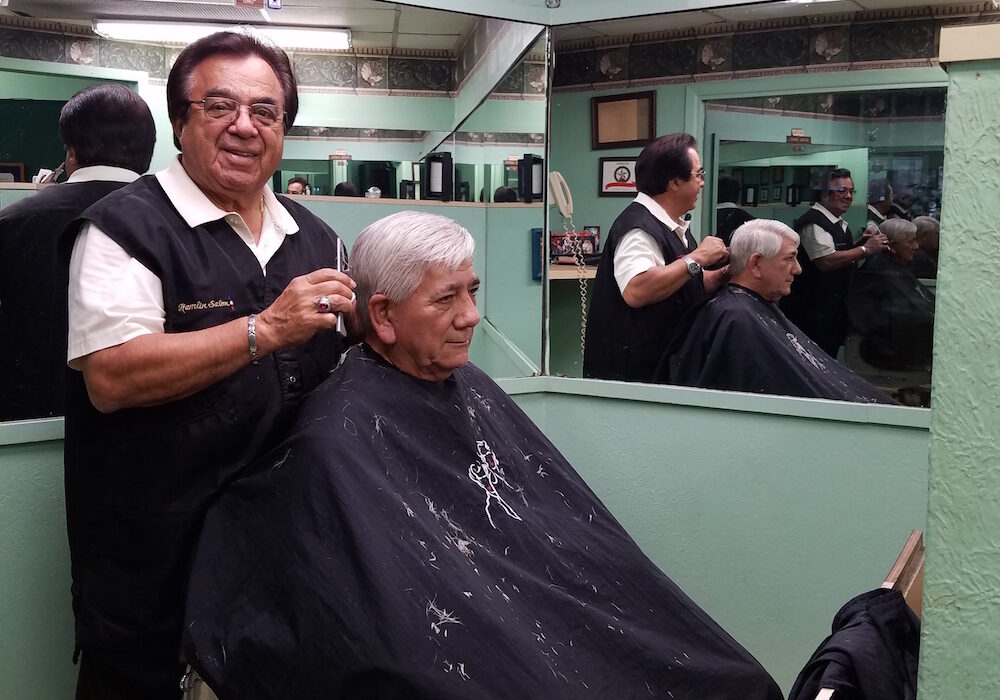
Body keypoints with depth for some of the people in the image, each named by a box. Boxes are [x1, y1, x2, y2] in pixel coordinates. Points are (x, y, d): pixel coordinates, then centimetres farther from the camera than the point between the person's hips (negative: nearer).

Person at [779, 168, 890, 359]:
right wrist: (865, 249, -21)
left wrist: (859, 242, 7)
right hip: (812, 307, -10)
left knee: (830, 356, 16)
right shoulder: (814, 223, -17)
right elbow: (826, 261, -27)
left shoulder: (839, 223, 15)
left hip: (834, 304, 10)